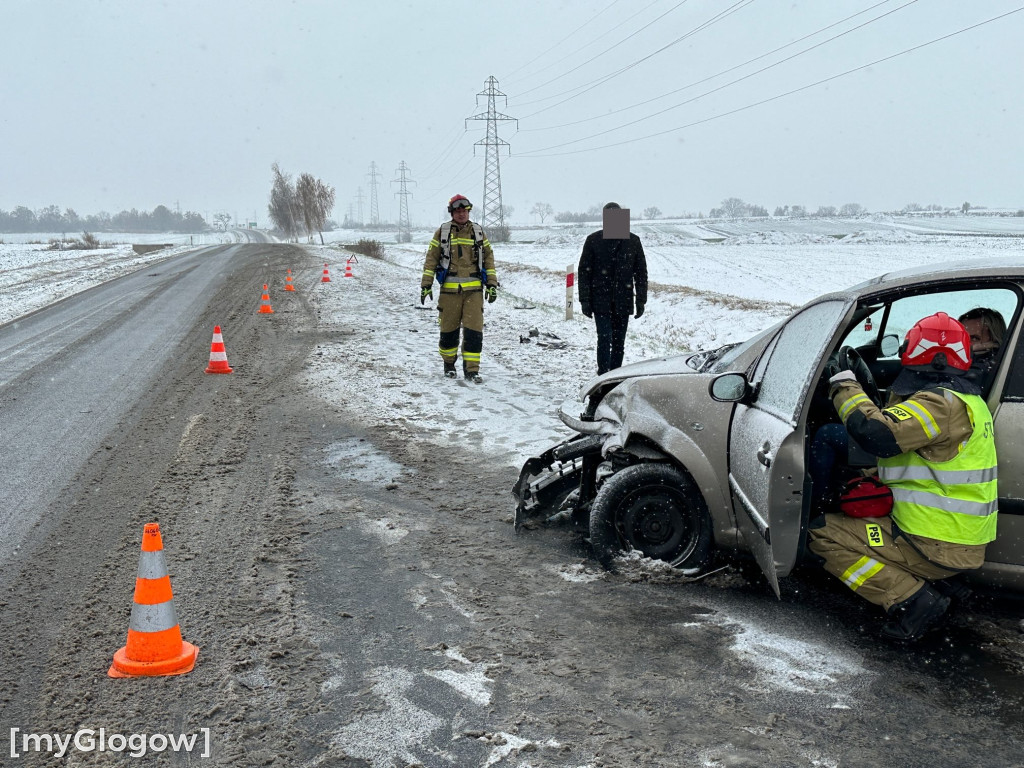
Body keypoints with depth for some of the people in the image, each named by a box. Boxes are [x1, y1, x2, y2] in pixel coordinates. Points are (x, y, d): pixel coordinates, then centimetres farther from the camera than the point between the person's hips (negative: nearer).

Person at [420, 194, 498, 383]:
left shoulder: (478, 232, 11)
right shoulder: (442, 232, 6)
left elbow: (488, 258, 14)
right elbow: (431, 259, 6)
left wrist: (491, 284, 7)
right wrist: (426, 284, 0)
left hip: (474, 290, 1)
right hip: (449, 289, -1)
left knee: (474, 331, -6)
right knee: (449, 330, 6)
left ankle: (471, 370, 0)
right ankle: (449, 364, 26)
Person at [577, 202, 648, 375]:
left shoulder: (633, 241, 5)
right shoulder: (594, 240, 0)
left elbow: (641, 272, 9)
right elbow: (584, 271, 2)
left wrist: (641, 300, 4)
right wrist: (585, 300, -4)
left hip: (623, 302, 2)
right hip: (601, 301, -2)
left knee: (619, 342, 7)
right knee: (605, 339, -11)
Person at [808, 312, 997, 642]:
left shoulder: (942, 403, -19)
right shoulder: (964, 399, 15)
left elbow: (876, 432, -31)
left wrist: (845, 387, -14)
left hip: (934, 547, -10)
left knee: (822, 534, -9)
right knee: (846, 514, 24)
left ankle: (913, 600, -11)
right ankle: (927, 586, 12)